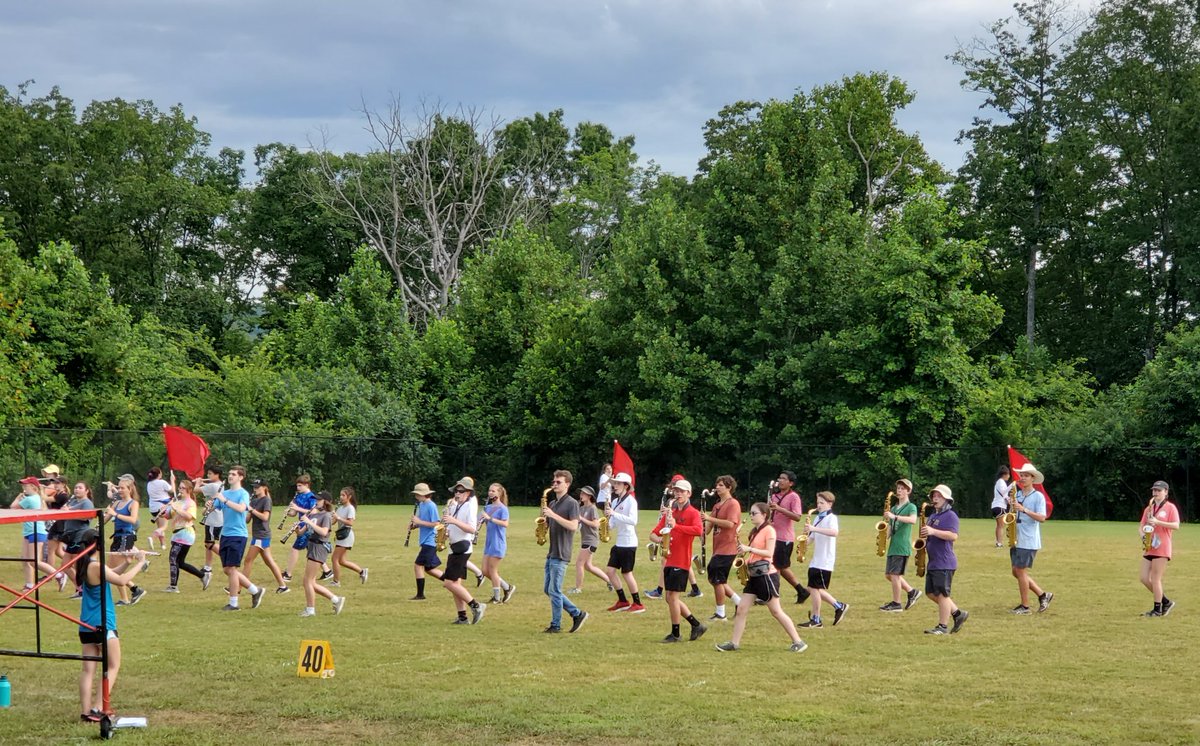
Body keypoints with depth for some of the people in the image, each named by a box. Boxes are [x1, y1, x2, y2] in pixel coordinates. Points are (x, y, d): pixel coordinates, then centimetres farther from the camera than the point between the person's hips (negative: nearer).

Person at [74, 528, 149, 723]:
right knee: (113, 666, 4)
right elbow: (121, 581, -23)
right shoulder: (96, 566, -17)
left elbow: (111, 574, 18)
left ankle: (85, 711, 3)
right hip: (103, 624, -8)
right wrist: (140, 564, -14)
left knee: (88, 669, 7)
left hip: (86, 625, 8)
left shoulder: (84, 565, 9)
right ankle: (98, 709, -4)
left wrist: (126, 563, 4)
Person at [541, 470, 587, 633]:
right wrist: (543, 517, -2)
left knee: (554, 590, -6)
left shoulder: (572, 503, -7)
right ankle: (577, 614, 16)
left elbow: (573, 526, -18)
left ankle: (556, 625, 4)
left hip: (561, 554, -9)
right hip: (551, 553, 9)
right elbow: (546, 525, 20)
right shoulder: (552, 504, 17)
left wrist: (554, 515, -22)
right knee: (547, 589, 10)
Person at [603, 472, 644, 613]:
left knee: (626, 573, -4)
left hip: (628, 543, -8)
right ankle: (623, 601, 15)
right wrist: (607, 515, -8)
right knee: (611, 571, 5)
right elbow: (612, 524, 13)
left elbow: (633, 521, -26)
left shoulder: (631, 501, -11)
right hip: (618, 542, 8)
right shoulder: (615, 501, 11)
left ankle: (638, 604, 7)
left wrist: (614, 513, -28)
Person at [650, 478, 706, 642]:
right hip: (669, 560, 8)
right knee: (671, 598, 10)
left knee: (672, 596, -7)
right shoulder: (669, 513, 14)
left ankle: (675, 633, 3)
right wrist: (658, 539, -10)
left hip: (681, 561, -8)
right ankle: (697, 625, 20)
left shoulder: (693, 513, -6)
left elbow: (699, 530, -26)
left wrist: (676, 526, -30)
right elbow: (653, 533, 14)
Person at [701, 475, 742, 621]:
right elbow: (709, 526, 16)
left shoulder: (733, 504, -11)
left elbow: (730, 524, -24)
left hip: (727, 548, -9)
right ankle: (738, 601, 22)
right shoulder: (717, 506, 17)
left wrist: (710, 518, -24)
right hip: (718, 548, 9)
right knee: (713, 579, 12)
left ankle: (720, 613, 3)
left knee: (717, 580, -6)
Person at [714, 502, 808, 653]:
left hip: (766, 575, -9)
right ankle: (734, 643, 5)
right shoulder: (754, 532, 17)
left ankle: (798, 642, 1)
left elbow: (769, 553, -17)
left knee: (776, 611, -5)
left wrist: (749, 549, -20)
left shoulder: (769, 530, -9)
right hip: (754, 576, 9)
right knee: (741, 608, 2)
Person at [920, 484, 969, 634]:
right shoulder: (932, 517, 19)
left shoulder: (950, 515, -8)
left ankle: (942, 627, -1)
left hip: (945, 563, -9)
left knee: (941, 594, -7)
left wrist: (933, 531, -27)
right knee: (931, 593, 11)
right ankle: (958, 613, 21)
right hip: (932, 563, 9)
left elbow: (953, 536, -21)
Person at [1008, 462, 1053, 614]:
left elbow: (1041, 518, -17)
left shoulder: (1038, 496, -8)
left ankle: (1025, 606, 5)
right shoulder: (1017, 495, 12)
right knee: (1016, 572, 9)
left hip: (1029, 541, -8)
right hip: (1016, 540, 8)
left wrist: (1024, 510, -25)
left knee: (1020, 571, -6)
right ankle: (1043, 595, 20)